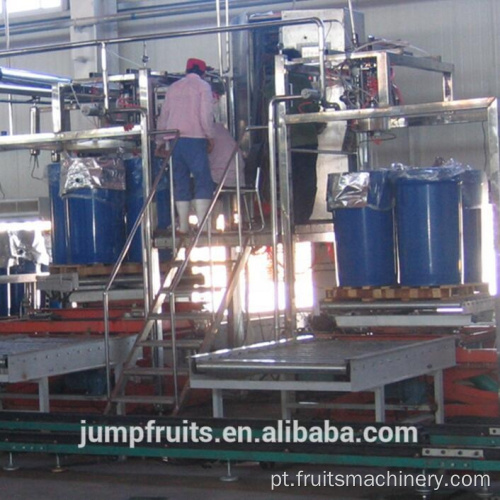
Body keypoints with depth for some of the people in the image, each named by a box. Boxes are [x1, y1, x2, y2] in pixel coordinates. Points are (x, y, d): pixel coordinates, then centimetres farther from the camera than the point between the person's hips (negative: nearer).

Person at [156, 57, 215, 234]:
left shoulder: (173, 88, 18)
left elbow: (163, 116, 19)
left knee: (181, 182, 9)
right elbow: (206, 115, -8)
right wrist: (210, 137, 2)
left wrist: (160, 142, 25)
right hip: (194, 138, -5)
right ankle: (201, 224, -13)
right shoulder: (203, 86, 3)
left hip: (173, 140, 5)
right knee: (203, 181, -3)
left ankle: (183, 225, 7)